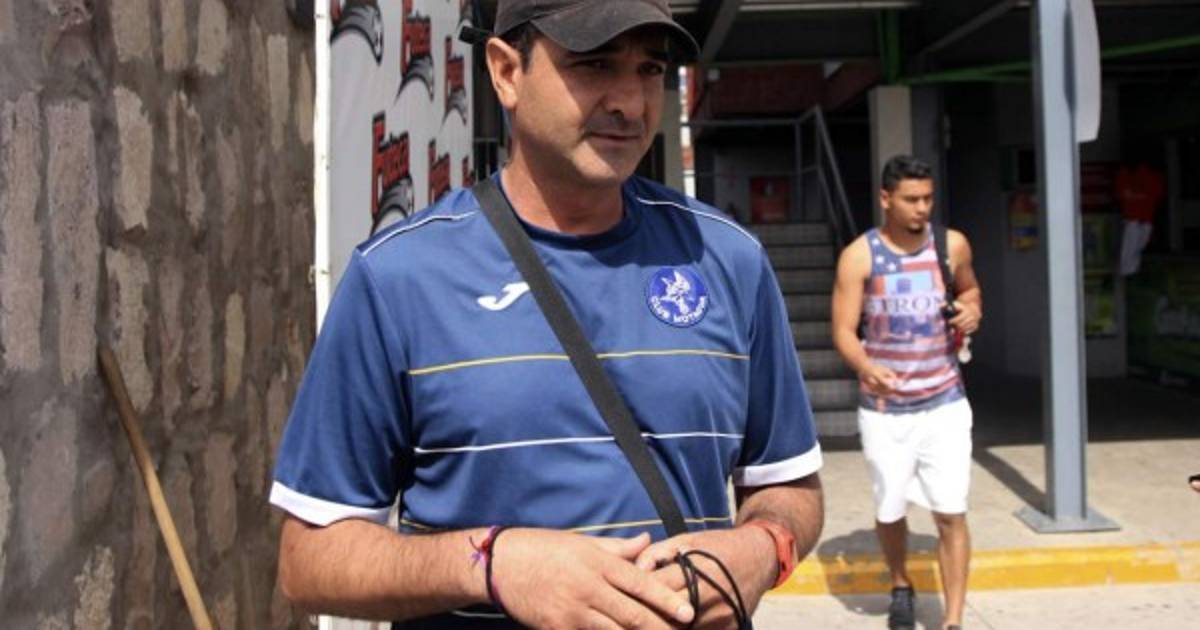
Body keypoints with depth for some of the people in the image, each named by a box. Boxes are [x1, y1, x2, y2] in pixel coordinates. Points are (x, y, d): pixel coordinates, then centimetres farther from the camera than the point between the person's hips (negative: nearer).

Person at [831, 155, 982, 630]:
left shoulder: (952, 245, -1)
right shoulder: (859, 256, -10)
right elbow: (843, 330, -12)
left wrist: (972, 310, -4)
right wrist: (867, 368, -32)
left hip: (945, 403, 1)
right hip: (884, 409, -1)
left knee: (951, 514, -4)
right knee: (890, 510, 13)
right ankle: (900, 587, 42)